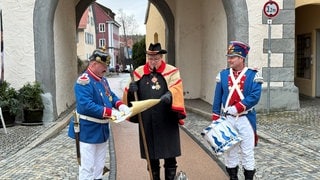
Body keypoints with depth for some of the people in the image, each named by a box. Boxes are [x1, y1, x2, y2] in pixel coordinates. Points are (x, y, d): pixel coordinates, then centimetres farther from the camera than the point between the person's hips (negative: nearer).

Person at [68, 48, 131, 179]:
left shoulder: (102, 79, 8)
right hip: (88, 131, -9)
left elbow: (111, 96, 14)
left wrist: (120, 105, -8)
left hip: (102, 129, 9)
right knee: (87, 167, 0)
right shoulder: (84, 81, -21)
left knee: (99, 166, 20)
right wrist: (111, 112, -30)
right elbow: (86, 106, -30)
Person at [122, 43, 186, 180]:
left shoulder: (172, 72, 1)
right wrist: (131, 90, -12)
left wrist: (169, 95, -37)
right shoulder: (139, 72, 9)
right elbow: (129, 94, 11)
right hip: (147, 123, 3)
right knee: (151, 156, 14)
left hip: (167, 122, -2)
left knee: (170, 156, 7)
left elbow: (176, 90, -15)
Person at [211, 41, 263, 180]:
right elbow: (217, 99, 5)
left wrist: (236, 108, -21)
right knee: (229, 151, 11)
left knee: (247, 152, 5)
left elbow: (254, 97, -15)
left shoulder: (253, 75, -5)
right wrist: (215, 119, 1)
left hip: (246, 119, -3)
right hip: (227, 119, 3)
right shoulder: (223, 75, 4)